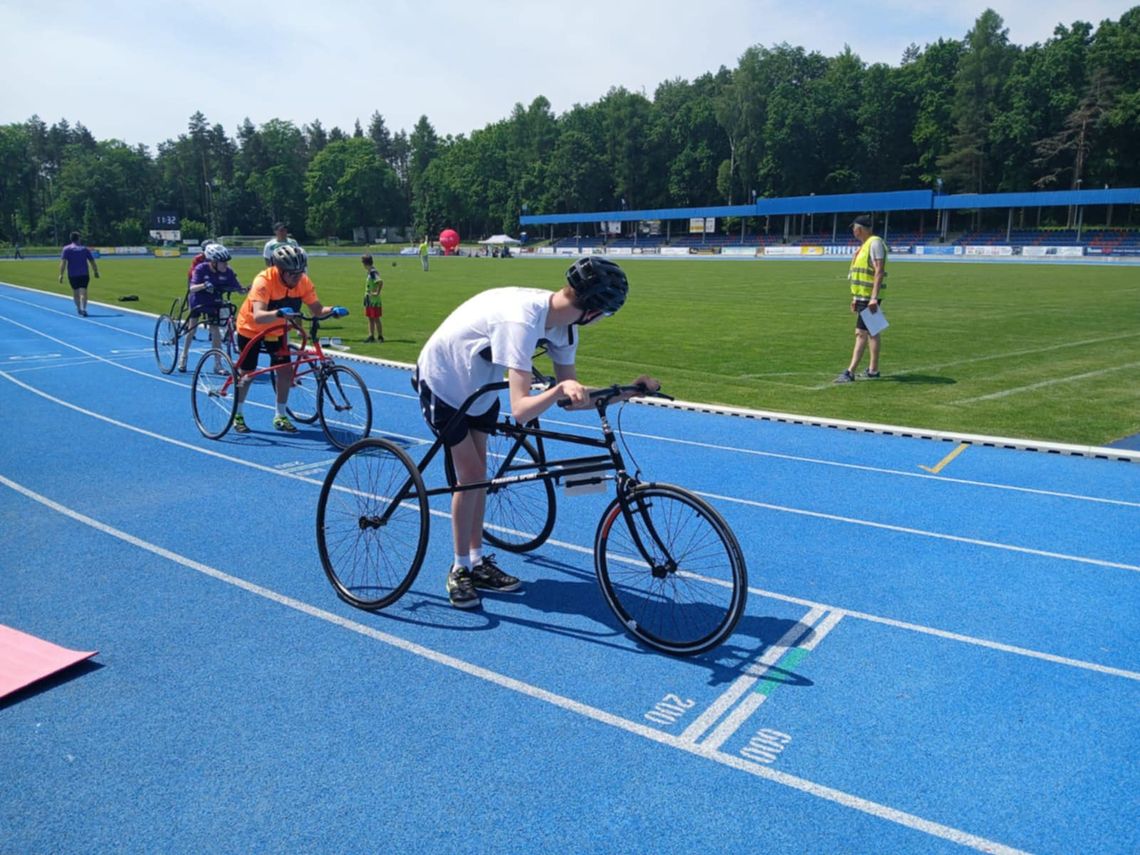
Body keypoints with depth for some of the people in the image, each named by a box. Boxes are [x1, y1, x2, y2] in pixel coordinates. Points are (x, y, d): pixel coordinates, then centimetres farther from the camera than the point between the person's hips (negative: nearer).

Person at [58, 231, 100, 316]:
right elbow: (92, 262, 8)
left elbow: (63, 262, -9)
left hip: (72, 275, 0)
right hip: (84, 274, 0)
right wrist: (96, 272, 20)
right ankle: (83, 308, -25)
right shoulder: (85, 249, 7)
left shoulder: (66, 249, 1)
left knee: (75, 292, 16)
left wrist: (61, 275, -10)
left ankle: (79, 309, 27)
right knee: (83, 292, -7)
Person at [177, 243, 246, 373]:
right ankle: (183, 357, 30)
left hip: (214, 303, 1)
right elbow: (192, 288, -34)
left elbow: (239, 289, -20)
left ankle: (218, 364, 0)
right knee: (192, 327, 9)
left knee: (215, 330, -8)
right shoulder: (201, 269, -27)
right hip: (198, 300, -1)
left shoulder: (228, 272, -22)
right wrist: (204, 285, -54)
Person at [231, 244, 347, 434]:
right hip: (251, 328, -4)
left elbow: (316, 310, -21)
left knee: (286, 370, -6)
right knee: (247, 373, 2)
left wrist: (333, 311, -41)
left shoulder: (303, 281, -21)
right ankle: (238, 416, 23)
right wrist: (279, 313, -65)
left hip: (276, 330, 4)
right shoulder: (264, 281, -36)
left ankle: (280, 417, 9)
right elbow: (258, 316, -47)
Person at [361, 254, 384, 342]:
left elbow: (380, 282, -33)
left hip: (374, 300, -9)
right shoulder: (368, 272, 11)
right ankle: (371, 336, 18)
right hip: (369, 299, 9)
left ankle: (380, 336, 6)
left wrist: (377, 292, -25)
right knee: (370, 318, 12)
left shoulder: (373, 272, -19)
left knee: (376, 319, -2)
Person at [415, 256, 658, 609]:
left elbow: (570, 399, -10)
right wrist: (561, 389, -59)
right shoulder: (522, 320, -39)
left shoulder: (562, 324, -14)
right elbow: (520, 411, -44)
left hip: (478, 386, 8)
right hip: (442, 383, -8)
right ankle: (460, 570, 7)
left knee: (478, 472, 12)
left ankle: (478, 562, 24)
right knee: (471, 474, -10)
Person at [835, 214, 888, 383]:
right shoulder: (865, 245, 17)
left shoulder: (875, 243, -13)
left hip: (869, 298, -10)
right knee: (871, 333, 14)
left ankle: (850, 372, -14)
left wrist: (874, 297, -26)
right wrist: (856, 297, 22)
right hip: (862, 296, 10)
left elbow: (879, 271, -20)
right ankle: (873, 370, 21)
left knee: (861, 333, -12)